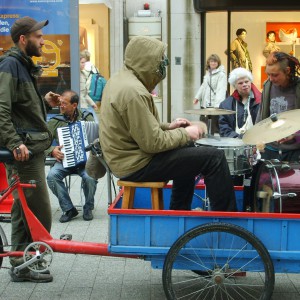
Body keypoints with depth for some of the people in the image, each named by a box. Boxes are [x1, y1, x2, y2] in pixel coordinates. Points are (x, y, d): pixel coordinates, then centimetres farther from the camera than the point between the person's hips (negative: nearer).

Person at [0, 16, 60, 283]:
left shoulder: (24, 66, 19)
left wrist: (46, 103, 11)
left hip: (31, 148, 10)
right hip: (24, 150, -10)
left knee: (24, 210, 14)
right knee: (39, 213, -6)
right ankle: (24, 266, 6)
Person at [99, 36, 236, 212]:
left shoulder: (119, 80, 8)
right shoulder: (133, 92, -24)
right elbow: (153, 143, -24)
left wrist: (168, 127, 9)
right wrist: (185, 133, -10)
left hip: (126, 156, 11)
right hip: (137, 165, -11)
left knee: (187, 147, 30)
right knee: (215, 157, -10)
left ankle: (180, 211, 36)